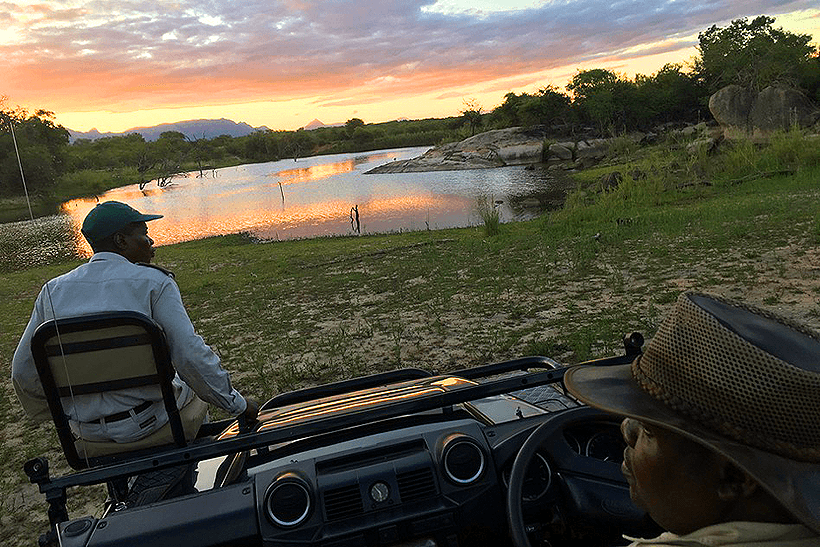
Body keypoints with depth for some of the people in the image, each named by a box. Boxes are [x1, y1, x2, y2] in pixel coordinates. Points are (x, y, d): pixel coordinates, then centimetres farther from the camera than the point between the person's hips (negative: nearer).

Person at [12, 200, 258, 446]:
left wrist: (49, 412, 25)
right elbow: (190, 354, -20)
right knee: (191, 382, 28)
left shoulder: (53, 290, 1)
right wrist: (238, 405, -9)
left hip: (85, 429, 4)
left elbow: (23, 370, 6)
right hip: (147, 422, -4)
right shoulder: (154, 282, -14)